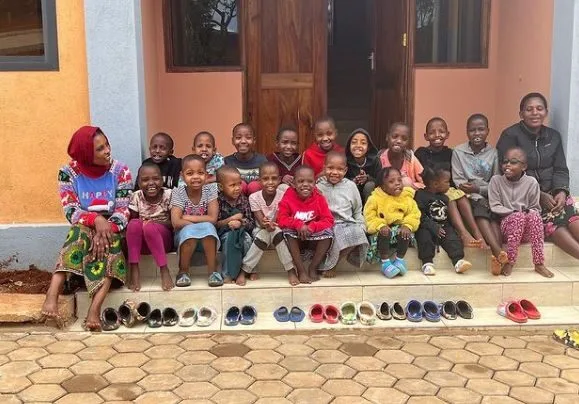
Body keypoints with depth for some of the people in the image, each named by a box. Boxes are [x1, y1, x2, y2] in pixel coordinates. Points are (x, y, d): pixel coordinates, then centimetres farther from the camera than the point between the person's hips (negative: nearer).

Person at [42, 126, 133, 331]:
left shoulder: (120, 171, -6)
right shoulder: (68, 172, -6)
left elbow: (123, 211, -11)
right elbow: (71, 212, -13)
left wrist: (106, 228, -30)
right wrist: (96, 220, -32)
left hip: (113, 230, 0)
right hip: (83, 229, 0)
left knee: (107, 241, -36)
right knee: (80, 232, -36)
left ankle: (94, 308, -52)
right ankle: (52, 296, -49)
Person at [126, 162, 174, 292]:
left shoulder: (168, 195, -7)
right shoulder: (136, 197, -3)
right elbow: (132, 220, 2)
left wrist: (156, 223, -21)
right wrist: (141, 223, -20)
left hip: (164, 238, -2)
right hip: (142, 242, 2)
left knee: (150, 227, -34)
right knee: (135, 224, -30)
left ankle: (164, 269, -26)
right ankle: (134, 269, -27)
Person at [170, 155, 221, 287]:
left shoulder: (210, 189, -8)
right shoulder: (178, 193, -10)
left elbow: (212, 218, -17)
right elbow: (176, 222, -21)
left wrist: (187, 218, -18)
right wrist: (200, 223, -24)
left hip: (207, 238, 1)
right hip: (185, 236, -1)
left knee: (208, 228, -31)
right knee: (189, 230, -33)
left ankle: (212, 271, -20)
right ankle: (183, 271, -15)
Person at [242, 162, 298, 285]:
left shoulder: (283, 196, -15)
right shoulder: (254, 197, -14)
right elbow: (260, 220, -18)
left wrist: (272, 224, -42)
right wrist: (265, 224, -42)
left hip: (278, 230, 0)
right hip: (261, 231, 0)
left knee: (276, 231, -33)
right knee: (264, 234, -33)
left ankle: (291, 270, -28)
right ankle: (244, 270, -23)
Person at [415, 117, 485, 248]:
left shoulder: (450, 153, 13)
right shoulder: (421, 153, 1)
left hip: (449, 189, 4)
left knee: (462, 196, -25)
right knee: (450, 197, -30)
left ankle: (477, 233, -35)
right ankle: (464, 234, -44)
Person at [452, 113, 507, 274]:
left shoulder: (493, 153, 9)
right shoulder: (458, 152, 5)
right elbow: (458, 181, -2)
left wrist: (478, 188, -13)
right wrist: (472, 192, -18)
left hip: (488, 195, 2)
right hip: (469, 197, -2)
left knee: (495, 215, -28)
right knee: (481, 210, -32)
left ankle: (496, 257, -42)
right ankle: (499, 252, -48)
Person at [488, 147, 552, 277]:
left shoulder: (531, 182, 3)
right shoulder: (496, 180, 2)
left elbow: (536, 208, 7)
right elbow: (495, 207, -3)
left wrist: (528, 211, -16)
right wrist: (514, 212, -17)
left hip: (527, 229, 1)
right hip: (506, 224, -1)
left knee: (534, 215, -33)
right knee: (518, 216, -34)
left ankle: (539, 263, -30)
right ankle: (509, 262, -32)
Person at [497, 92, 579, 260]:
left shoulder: (554, 136, 13)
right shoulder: (510, 135, -5)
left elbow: (561, 170, 11)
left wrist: (562, 191, -12)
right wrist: (538, 194, -18)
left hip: (551, 193, 5)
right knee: (553, 220, -29)